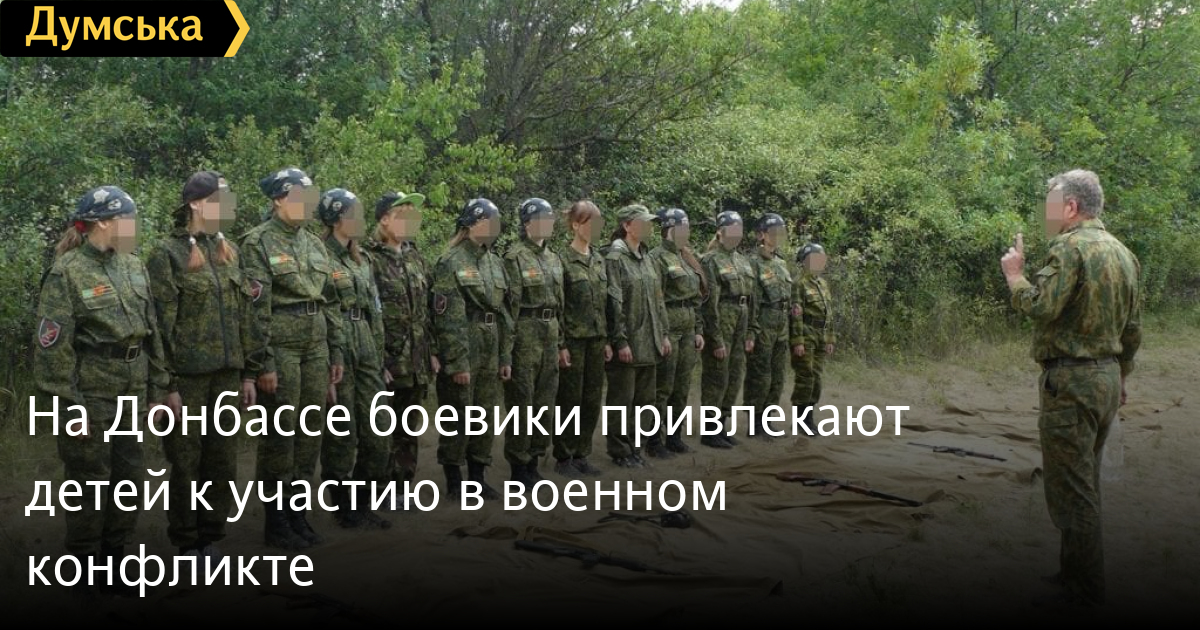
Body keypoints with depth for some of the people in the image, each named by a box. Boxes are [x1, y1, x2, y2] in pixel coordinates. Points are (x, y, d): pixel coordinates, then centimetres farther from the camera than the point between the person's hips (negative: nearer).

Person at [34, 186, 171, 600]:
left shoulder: (134, 267, 8)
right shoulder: (67, 273, -11)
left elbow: (152, 331, 13)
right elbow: (52, 347, -14)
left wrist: (158, 388, 11)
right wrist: (68, 406, -16)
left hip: (131, 395, 6)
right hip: (90, 396, -6)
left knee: (129, 480, 11)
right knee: (89, 484, 5)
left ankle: (113, 563, 27)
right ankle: (84, 573, 21)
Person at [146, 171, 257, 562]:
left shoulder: (229, 250, 12)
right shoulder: (168, 253, -6)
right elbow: (162, 323, -10)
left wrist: (248, 372, 11)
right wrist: (169, 383, -12)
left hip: (227, 372, 5)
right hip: (189, 374, -5)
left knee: (223, 461, 9)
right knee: (186, 462, 5)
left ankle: (211, 536, 22)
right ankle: (186, 542, 18)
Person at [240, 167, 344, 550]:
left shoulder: (314, 244, 14)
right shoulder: (258, 242, -8)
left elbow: (330, 302, 16)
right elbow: (257, 308, -14)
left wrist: (336, 352, 12)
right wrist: (265, 363, -17)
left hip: (316, 347, 7)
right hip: (281, 346, -7)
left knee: (309, 435, 10)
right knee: (279, 436, 0)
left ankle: (298, 515, 21)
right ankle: (276, 522, 10)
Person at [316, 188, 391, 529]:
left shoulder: (362, 258, 14)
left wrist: (378, 357, 15)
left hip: (366, 350, 7)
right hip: (335, 350, -7)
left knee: (377, 434, 8)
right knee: (341, 437, 2)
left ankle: (363, 504, 20)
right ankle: (345, 510, 14)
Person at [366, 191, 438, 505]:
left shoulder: (416, 258, 12)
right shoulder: (369, 258, -9)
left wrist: (432, 352, 10)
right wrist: (376, 361, -18)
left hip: (417, 362, 7)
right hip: (386, 361, -7)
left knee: (408, 430, 12)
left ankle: (402, 487, 22)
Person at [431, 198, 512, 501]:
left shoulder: (496, 263, 12)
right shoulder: (450, 263, -10)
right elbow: (448, 318, -15)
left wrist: (505, 356, 11)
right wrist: (458, 362, -18)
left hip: (490, 355, 7)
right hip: (461, 353, -7)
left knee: (486, 417, 11)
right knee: (457, 419, 1)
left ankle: (477, 476, 22)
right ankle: (454, 481, 12)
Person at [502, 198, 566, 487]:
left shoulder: (553, 258, 14)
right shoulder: (514, 257, -10)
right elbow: (509, 305, -14)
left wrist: (562, 343, 16)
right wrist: (507, 347, -16)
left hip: (550, 336, 7)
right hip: (525, 336, -7)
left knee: (545, 403, 11)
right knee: (522, 403, 0)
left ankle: (534, 458, 22)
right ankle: (518, 466, 9)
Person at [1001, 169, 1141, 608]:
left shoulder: (1070, 247, -15)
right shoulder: (1122, 253, 13)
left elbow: (1040, 306, -25)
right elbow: (1133, 329, 18)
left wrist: (1014, 273, -8)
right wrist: (1121, 377, 27)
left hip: (1070, 380, -10)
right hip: (1107, 377, 10)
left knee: (1071, 490, -4)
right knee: (1085, 484, 19)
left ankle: (1083, 592, 1)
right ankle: (1078, 571, 30)